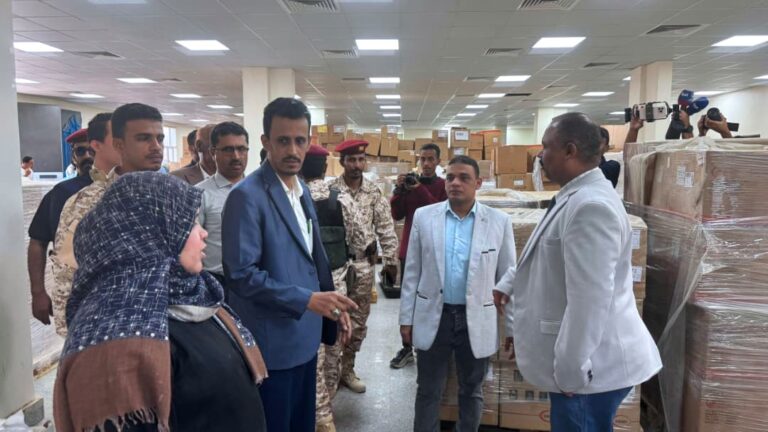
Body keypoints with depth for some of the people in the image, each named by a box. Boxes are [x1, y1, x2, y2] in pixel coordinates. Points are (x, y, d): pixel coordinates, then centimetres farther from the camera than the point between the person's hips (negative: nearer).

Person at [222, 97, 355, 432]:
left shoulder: (302, 190, 9)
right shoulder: (247, 196, -17)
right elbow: (240, 274, -22)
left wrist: (332, 307, 7)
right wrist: (306, 299, -25)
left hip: (304, 334, 8)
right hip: (272, 342, -8)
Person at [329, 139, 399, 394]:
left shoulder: (374, 193, 3)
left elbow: (386, 229, 4)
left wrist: (391, 261, 1)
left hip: (363, 265, 3)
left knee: (358, 322, 11)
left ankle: (346, 369, 28)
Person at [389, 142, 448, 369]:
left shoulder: (444, 186, -1)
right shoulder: (410, 182, 9)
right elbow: (397, 215, 1)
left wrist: (421, 190, -21)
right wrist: (400, 190, -12)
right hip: (409, 250, 4)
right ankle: (407, 347, 19)